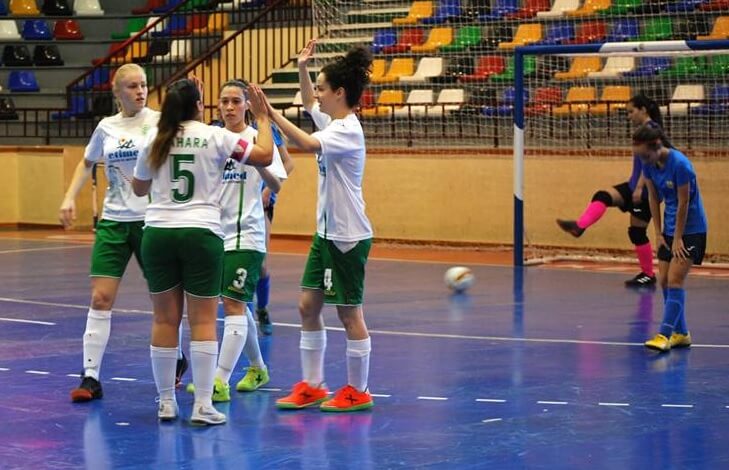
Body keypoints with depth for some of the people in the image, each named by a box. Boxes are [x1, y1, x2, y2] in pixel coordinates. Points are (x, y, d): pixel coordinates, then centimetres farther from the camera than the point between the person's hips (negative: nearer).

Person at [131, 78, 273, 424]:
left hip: (158, 233, 3)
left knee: (165, 319, 8)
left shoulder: (155, 142, 7)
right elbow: (264, 156, -3)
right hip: (200, 233, -3)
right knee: (203, 320, 0)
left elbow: (139, 188, 20)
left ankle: (166, 402, 12)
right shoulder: (215, 137, -3)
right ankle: (202, 406, -4)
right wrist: (263, 118, 10)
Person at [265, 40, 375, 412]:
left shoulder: (348, 130, -18)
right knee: (308, 305, 9)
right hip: (326, 232, 9)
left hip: (349, 236, -9)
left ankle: (357, 392, 10)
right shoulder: (332, 122, 8)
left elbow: (308, 144, -35)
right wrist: (302, 69, 14)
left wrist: (270, 114, -37)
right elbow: (309, 104, 30)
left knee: (348, 312, 0)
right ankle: (311, 387, 16)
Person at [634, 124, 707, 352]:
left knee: (674, 280, -14)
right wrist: (658, 233, 2)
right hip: (669, 228, 7)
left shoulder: (680, 165, -25)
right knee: (664, 280, 4)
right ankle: (681, 333, 14)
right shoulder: (649, 164, -5)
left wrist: (677, 239, -14)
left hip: (691, 229, -7)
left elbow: (683, 204, -20)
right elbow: (654, 198, 4)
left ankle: (665, 334, -16)